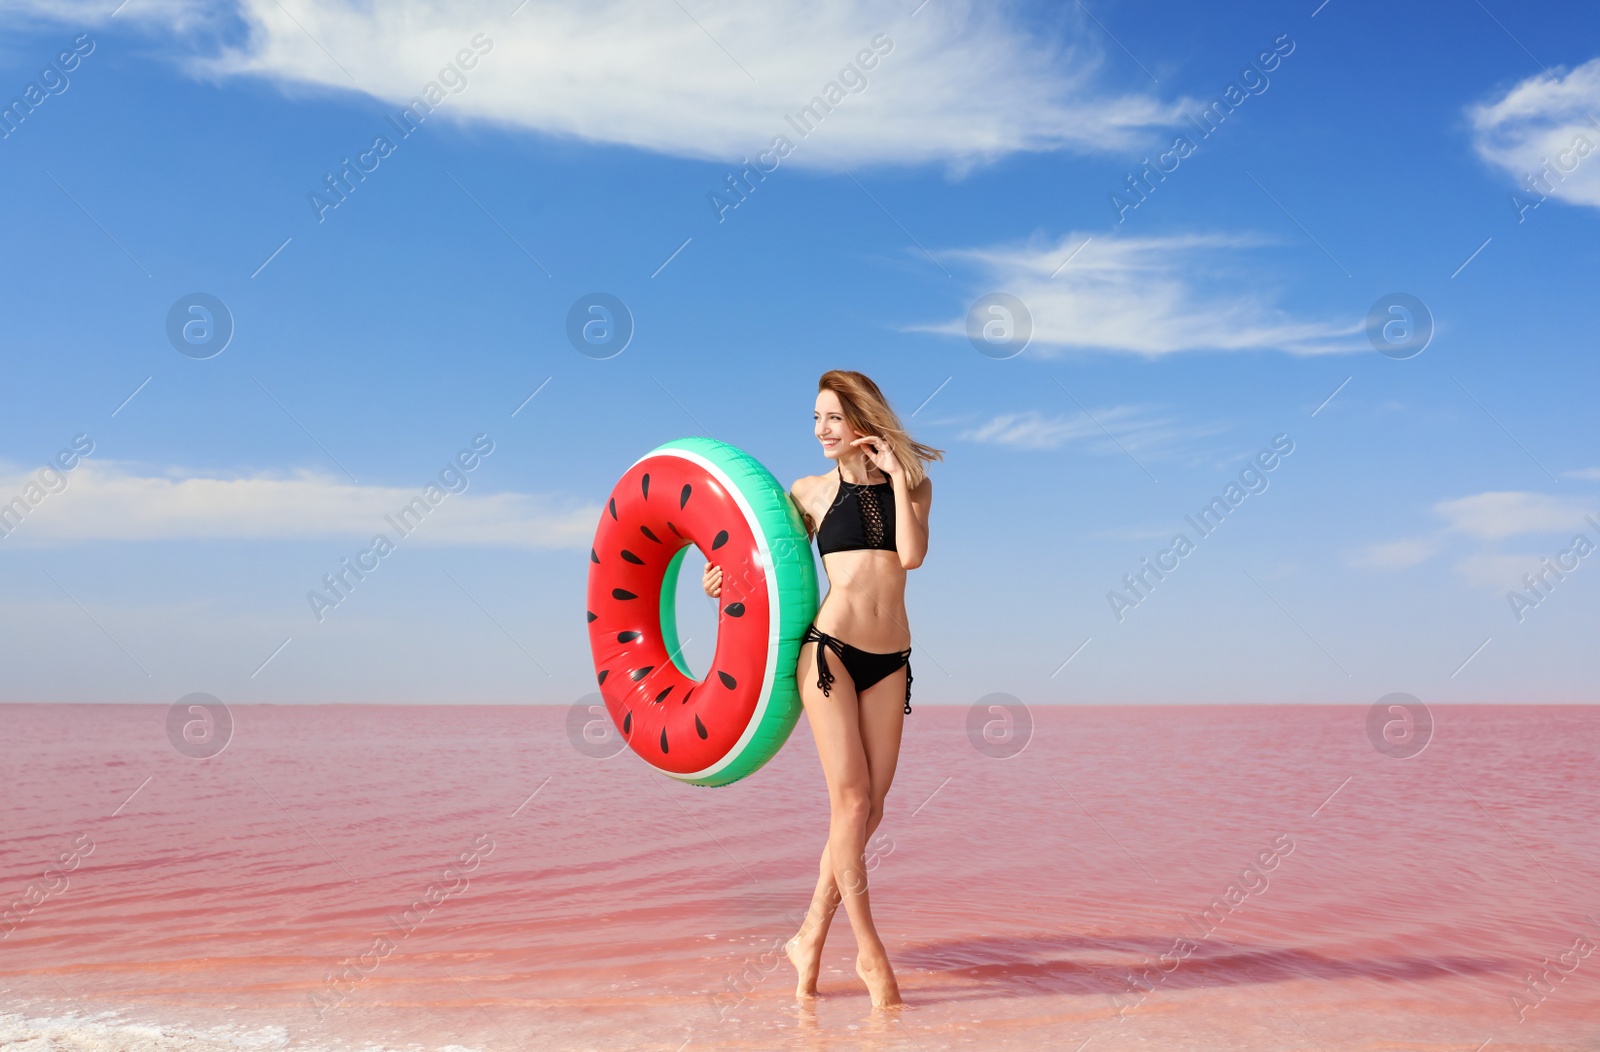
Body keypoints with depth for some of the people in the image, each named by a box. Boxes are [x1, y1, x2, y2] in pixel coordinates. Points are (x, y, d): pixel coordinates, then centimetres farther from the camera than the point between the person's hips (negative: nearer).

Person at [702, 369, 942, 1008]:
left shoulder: (913, 484, 9)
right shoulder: (812, 492, 7)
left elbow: (911, 554, -8)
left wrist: (896, 475, -5)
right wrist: (727, 578, -3)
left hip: (890, 661, 2)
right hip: (830, 650, -2)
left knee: (868, 810, 3)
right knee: (850, 803, -6)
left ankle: (810, 938, 16)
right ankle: (870, 953, 5)